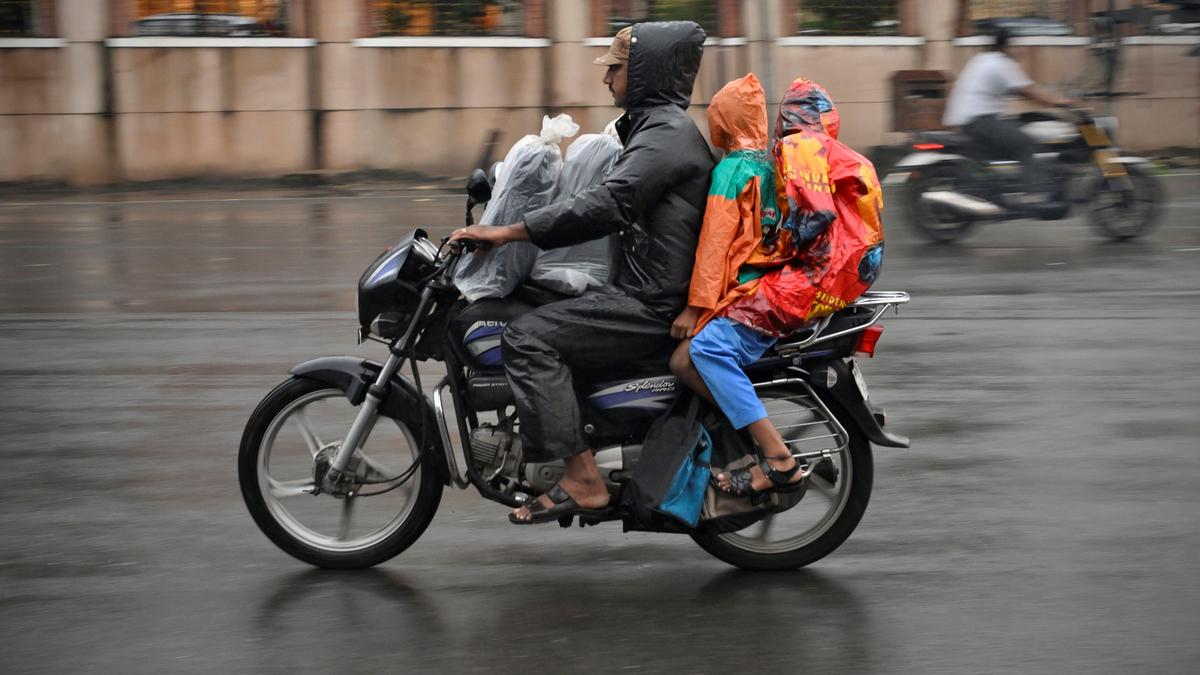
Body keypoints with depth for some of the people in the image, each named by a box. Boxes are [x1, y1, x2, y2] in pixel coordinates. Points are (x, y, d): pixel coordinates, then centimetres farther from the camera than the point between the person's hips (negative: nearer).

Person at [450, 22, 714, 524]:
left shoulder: (668, 133, -14)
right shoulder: (656, 127, 20)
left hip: (654, 306, -11)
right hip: (648, 293, 11)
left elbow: (607, 205, -26)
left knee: (528, 337, -19)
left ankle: (582, 481, -22)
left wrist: (508, 232, -25)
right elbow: (614, 203, 28)